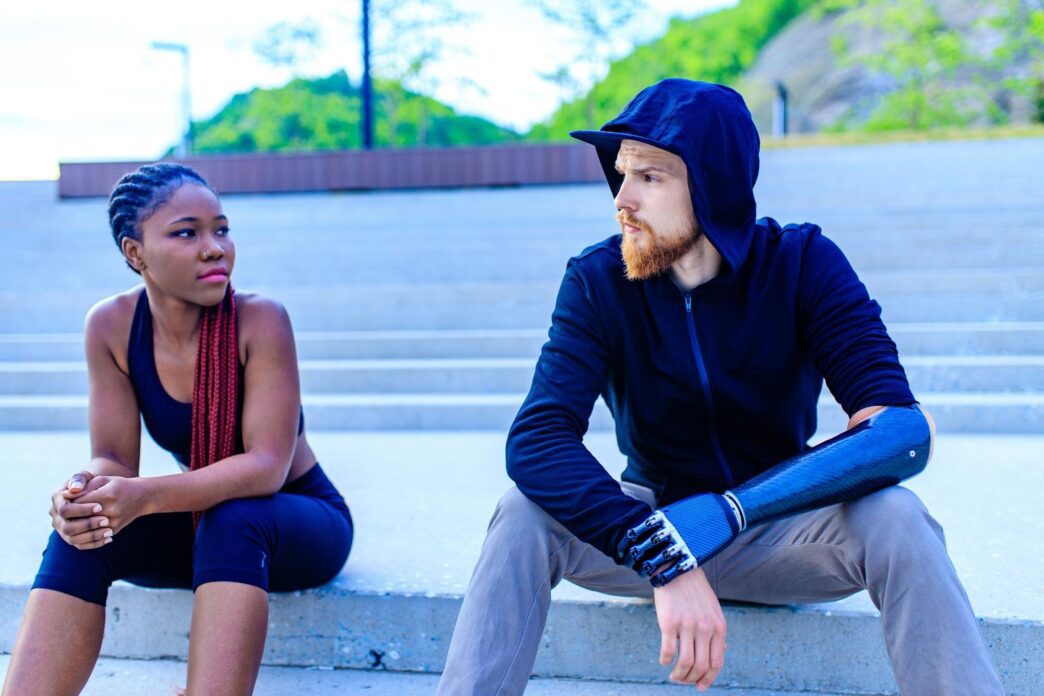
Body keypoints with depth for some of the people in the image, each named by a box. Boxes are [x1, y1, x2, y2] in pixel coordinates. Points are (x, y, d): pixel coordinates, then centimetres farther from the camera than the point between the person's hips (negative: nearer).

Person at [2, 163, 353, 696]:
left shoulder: (259, 320, -22)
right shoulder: (111, 326, -10)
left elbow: (267, 465, -28)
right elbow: (113, 458, -9)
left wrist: (144, 497, -42)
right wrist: (85, 492, -35)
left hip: (299, 525, -3)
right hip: (201, 526, 4)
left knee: (232, 519, -36)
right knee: (84, 529, -23)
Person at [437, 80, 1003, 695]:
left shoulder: (804, 264, -13)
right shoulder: (597, 281, -12)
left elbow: (899, 429, -25)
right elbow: (536, 440, -27)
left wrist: (726, 511, -38)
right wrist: (666, 560, -42)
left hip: (780, 535, 0)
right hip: (653, 522, 1)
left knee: (893, 516, -31)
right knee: (526, 514, -28)